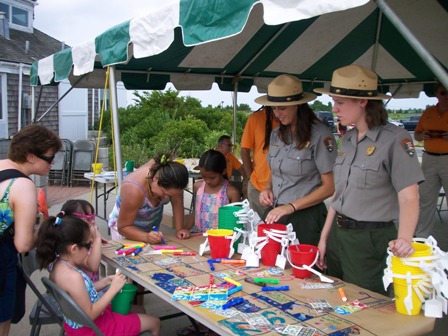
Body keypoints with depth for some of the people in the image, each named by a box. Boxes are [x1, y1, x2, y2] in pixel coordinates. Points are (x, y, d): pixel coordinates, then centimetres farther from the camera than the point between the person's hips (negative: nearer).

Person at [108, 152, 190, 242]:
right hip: (129, 227, -4)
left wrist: (179, 229, -21)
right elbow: (123, 227, -28)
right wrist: (146, 237, -42)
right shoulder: (134, 190, -36)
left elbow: (177, 202, -14)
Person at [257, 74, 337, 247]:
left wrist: (291, 207, -18)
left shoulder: (320, 135, -12)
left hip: (305, 218, -6)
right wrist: (268, 188, 0)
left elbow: (330, 186, -12)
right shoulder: (277, 133, 8)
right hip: (275, 213, 6)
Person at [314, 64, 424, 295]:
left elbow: (409, 198, -18)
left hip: (371, 241, -7)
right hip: (338, 235, 7)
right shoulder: (348, 139, 8)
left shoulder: (394, 139, -13)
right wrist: (324, 238, 11)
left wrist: (404, 239, -35)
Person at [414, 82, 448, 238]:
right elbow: (416, 134, 17)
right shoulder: (428, 112, 10)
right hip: (429, 159, 4)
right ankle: (422, 238, 19)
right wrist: (423, 135, -6)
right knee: (426, 200, 8)